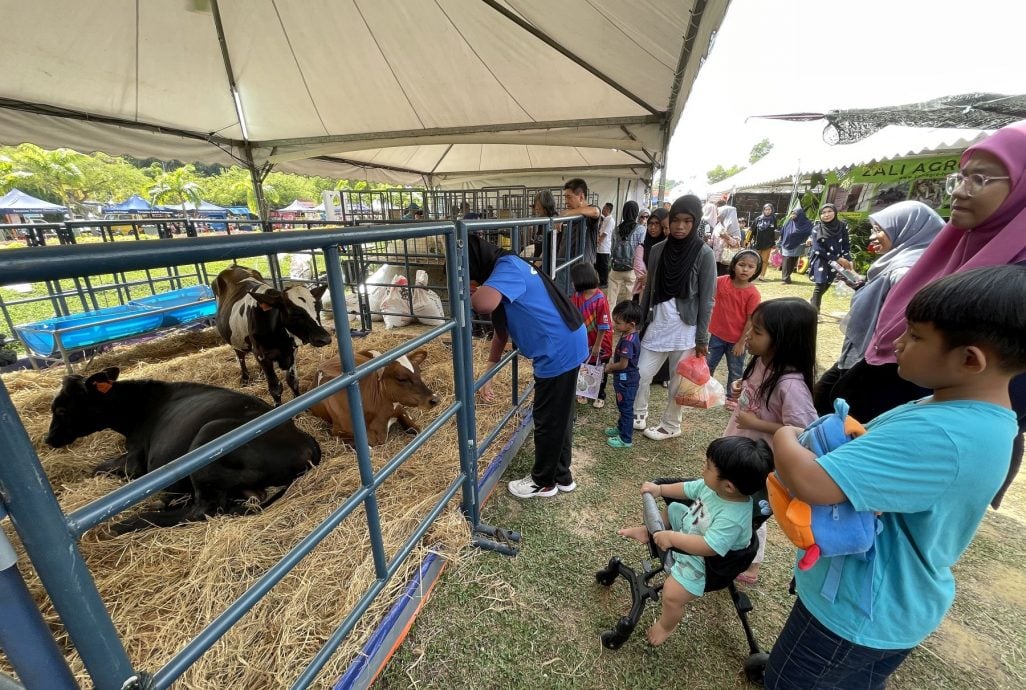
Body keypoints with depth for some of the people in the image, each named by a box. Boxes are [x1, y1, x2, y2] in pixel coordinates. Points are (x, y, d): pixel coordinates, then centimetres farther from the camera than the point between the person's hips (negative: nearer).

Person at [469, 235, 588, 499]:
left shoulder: (508, 267, -18)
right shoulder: (503, 273, 13)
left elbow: (484, 304, -38)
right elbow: (501, 331, 19)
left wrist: (470, 297, -12)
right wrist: (488, 375, 21)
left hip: (559, 351, -10)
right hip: (566, 346, 10)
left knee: (548, 421, 7)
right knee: (560, 417, 21)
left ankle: (543, 482, 28)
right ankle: (562, 476, 38)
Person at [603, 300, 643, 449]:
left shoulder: (628, 341, -29)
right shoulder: (629, 335, 1)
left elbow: (623, 364, -26)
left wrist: (610, 367, -10)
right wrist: (613, 364, 5)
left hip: (625, 381, -9)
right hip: (625, 379, 9)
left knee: (626, 408, 5)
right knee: (623, 407, 25)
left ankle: (626, 439, 18)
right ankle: (621, 428, 43)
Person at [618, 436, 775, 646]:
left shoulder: (732, 518, -40)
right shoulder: (713, 486, -18)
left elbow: (708, 547, -42)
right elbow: (688, 489, 0)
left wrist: (672, 538, -38)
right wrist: (659, 489, 0)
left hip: (705, 562, -8)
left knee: (671, 595, -15)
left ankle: (665, 625, 17)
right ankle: (648, 532, 46)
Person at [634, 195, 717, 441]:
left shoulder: (704, 254, -9)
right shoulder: (658, 249, 2)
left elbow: (707, 300, -7)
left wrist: (702, 338, -8)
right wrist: (640, 323, 10)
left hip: (685, 329, -3)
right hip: (657, 324, 4)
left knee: (677, 382, 10)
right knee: (640, 374, 7)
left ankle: (670, 426, 31)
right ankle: (639, 415, 32)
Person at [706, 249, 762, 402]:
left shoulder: (753, 293, -18)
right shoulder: (721, 281, -11)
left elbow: (751, 321, -14)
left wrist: (741, 342, -13)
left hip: (737, 339, -2)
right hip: (717, 334, 2)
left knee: (735, 371, 16)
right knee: (708, 365, 16)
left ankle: (732, 397, 33)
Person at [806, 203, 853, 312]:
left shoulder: (842, 226, -2)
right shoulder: (817, 229, -10)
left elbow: (846, 245, 2)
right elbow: (818, 250, -13)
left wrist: (848, 260, -10)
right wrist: (837, 259, -15)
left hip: (835, 261, 3)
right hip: (820, 259, -3)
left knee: (827, 284, 8)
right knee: (820, 284, -12)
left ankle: (813, 302, 29)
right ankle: (814, 310, -7)